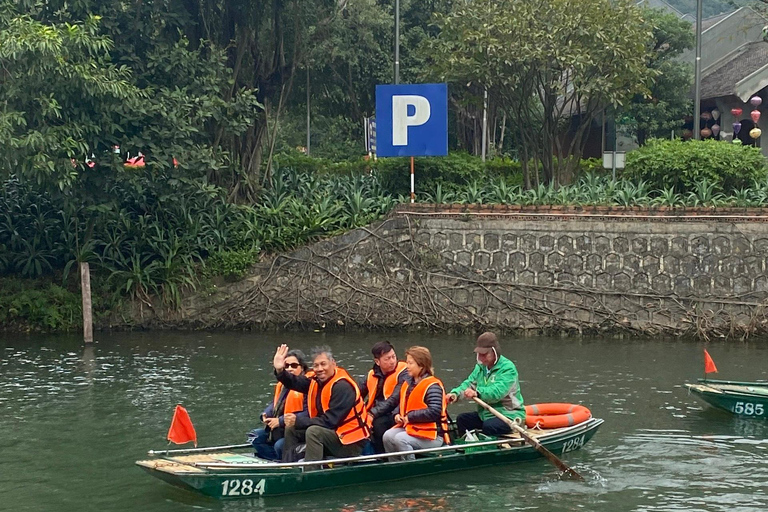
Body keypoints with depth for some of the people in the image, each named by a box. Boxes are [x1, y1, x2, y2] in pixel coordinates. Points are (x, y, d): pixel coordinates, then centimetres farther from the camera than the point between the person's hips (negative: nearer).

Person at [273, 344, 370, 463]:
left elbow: (330, 421, -26)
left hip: (351, 443, -9)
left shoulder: (343, 386, -23)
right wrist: (280, 371, -19)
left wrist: (298, 421, -23)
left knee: (313, 431, -31)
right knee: (291, 430, 10)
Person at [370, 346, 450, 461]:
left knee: (400, 439, -28)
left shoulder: (432, 386, -13)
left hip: (432, 435, -8)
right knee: (388, 436, -16)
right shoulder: (408, 383, 12)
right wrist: (397, 414, -1)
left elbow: (434, 412, -24)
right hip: (409, 428, 8)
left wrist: (409, 417, -18)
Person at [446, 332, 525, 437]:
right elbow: (469, 383, 0)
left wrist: (477, 393, -46)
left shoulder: (508, 368, -17)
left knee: (489, 427, -33)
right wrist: (455, 393, -22)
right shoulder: (480, 367, 10)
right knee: (462, 419, -4)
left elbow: (497, 392, -31)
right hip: (485, 414, 8)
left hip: (508, 415, -8)